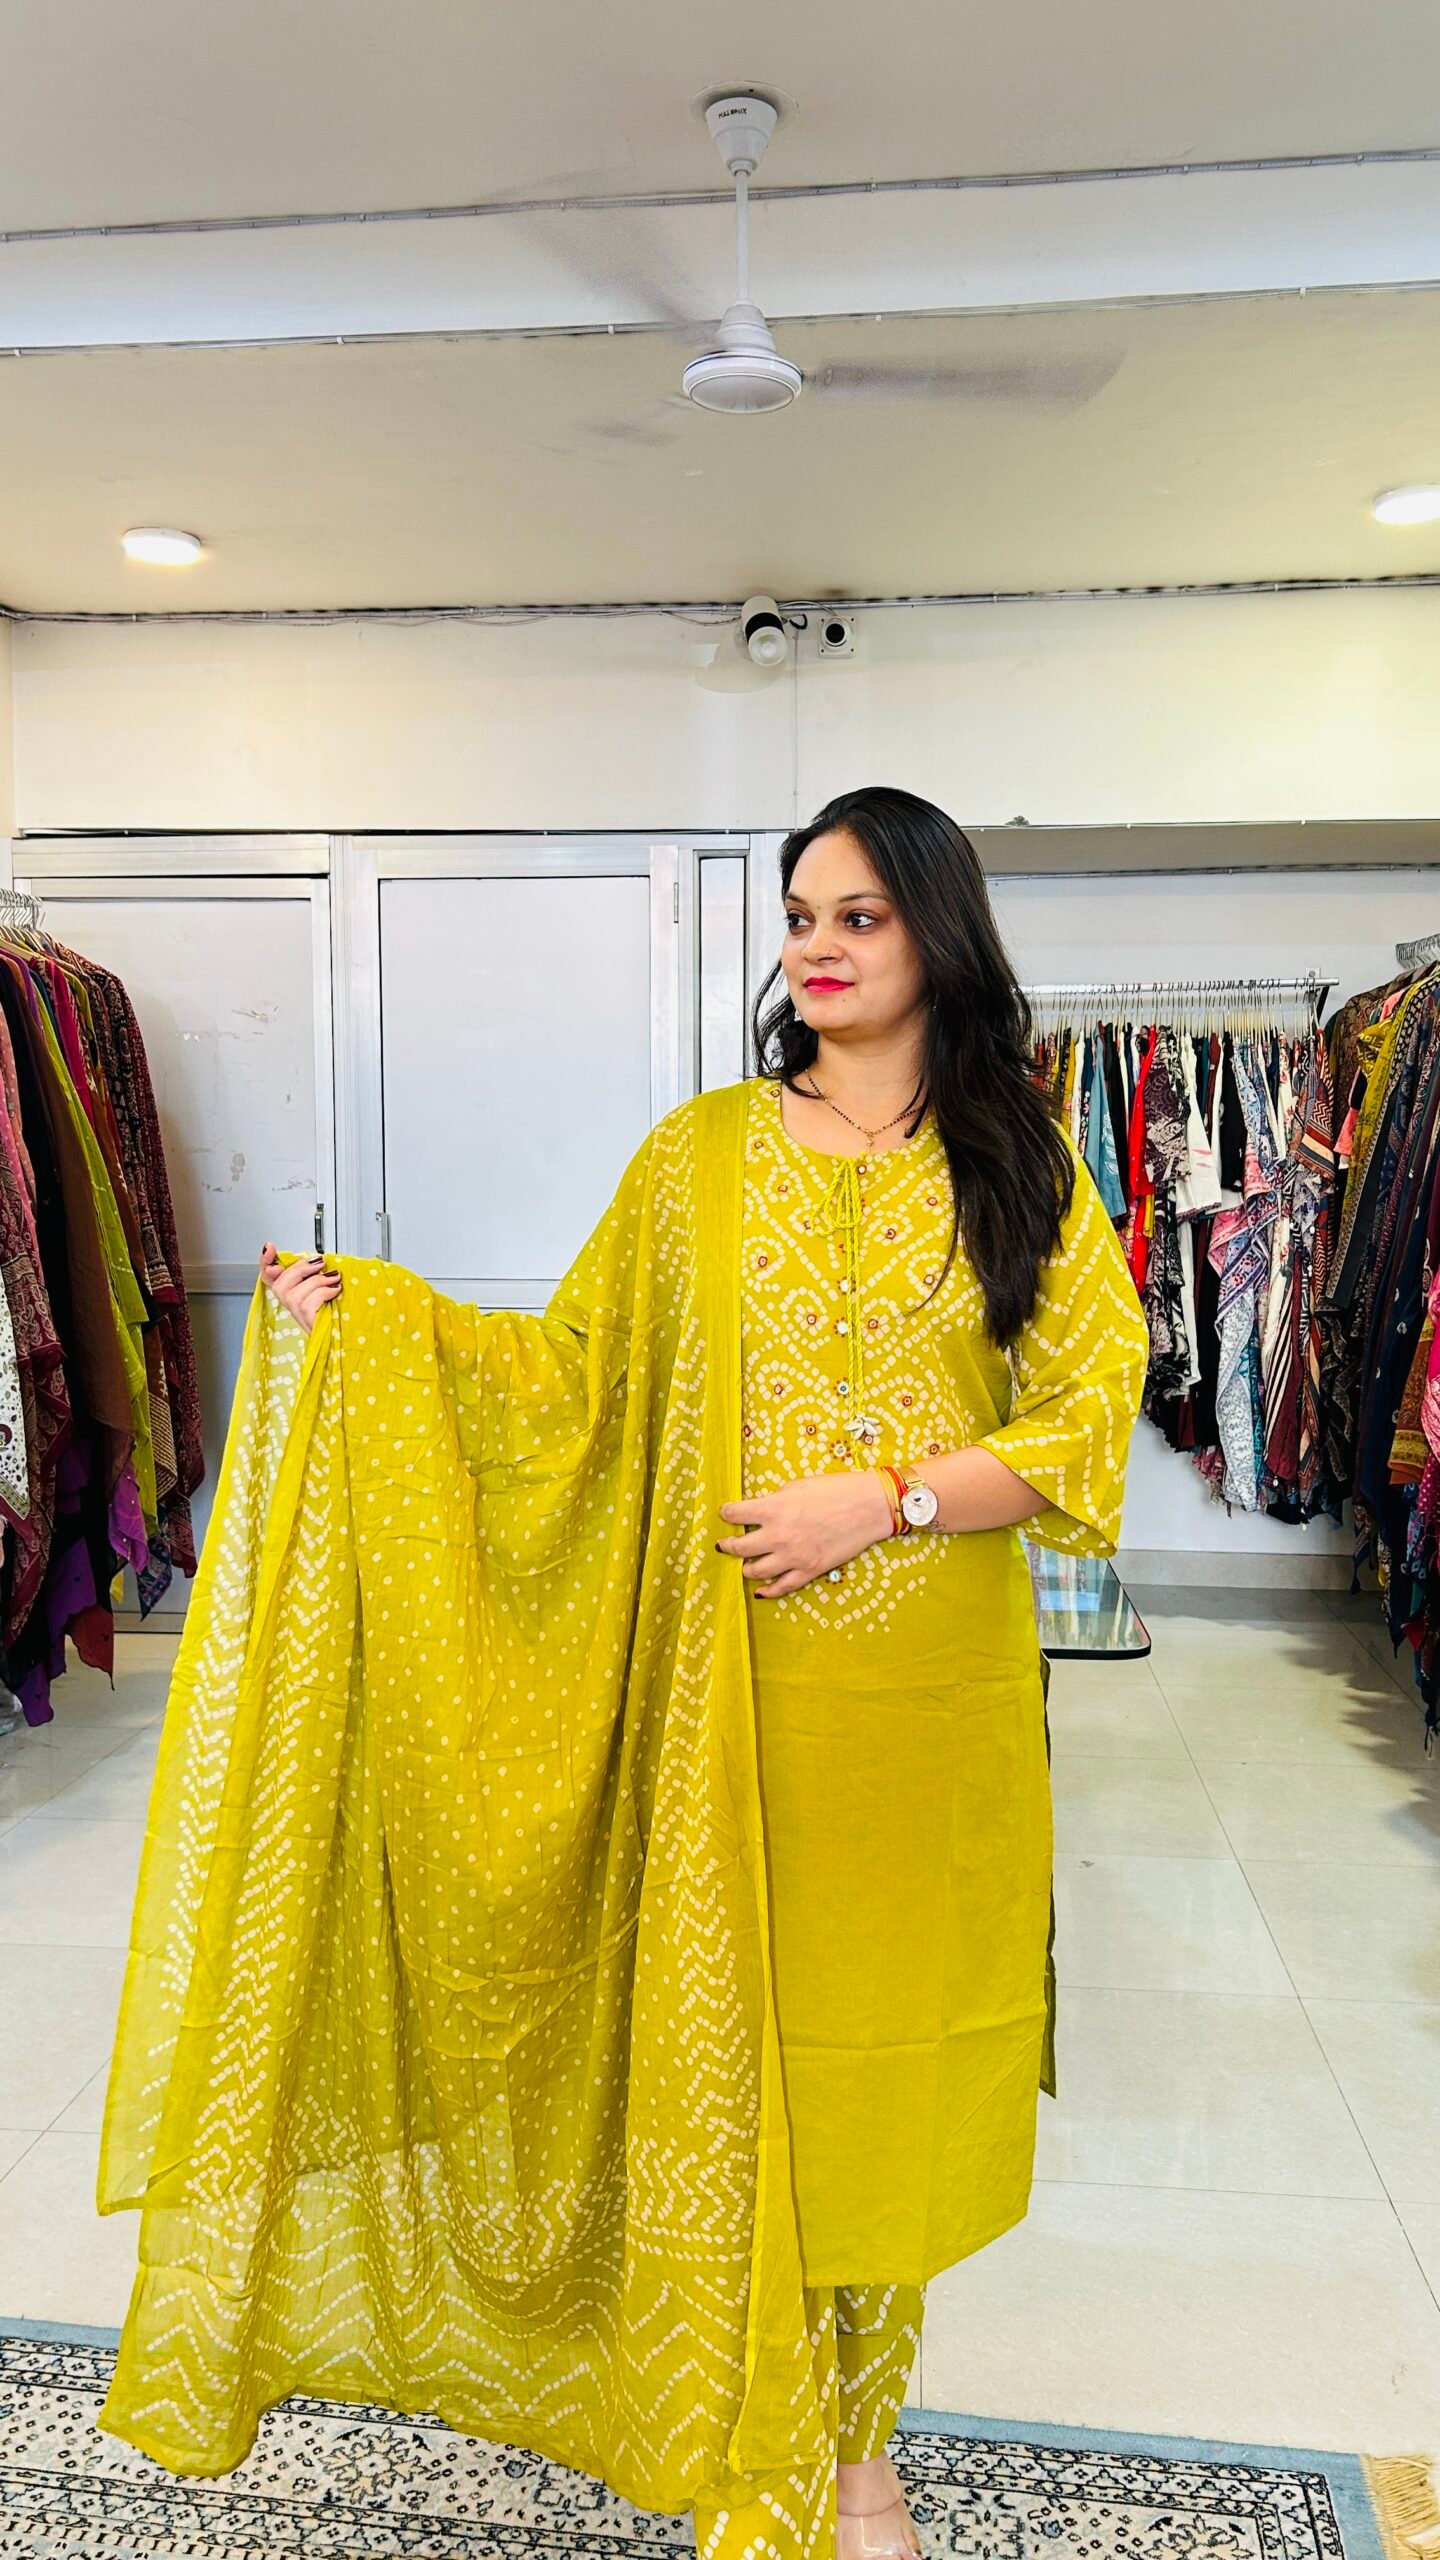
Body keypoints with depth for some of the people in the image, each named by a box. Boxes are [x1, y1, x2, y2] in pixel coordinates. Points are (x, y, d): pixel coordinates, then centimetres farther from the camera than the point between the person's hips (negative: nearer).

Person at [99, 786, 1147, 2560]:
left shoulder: (1023, 1173, 2)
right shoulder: (702, 1152, 3)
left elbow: (1087, 1424, -3)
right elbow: (576, 1367, 5)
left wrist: (885, 1497, -15)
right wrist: (366, 1315, -4)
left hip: (936, 1699, 0)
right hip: (738, 1696, 0)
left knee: (888, 2041, 12)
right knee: (739, 2031, 8)